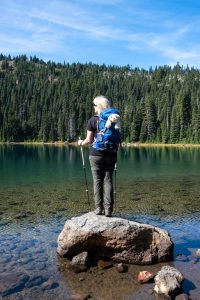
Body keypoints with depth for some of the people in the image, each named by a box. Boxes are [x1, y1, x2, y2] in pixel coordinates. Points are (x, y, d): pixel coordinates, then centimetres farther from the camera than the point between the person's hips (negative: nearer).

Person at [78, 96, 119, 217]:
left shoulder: (92, 120, -5)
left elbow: (89, 140, -5)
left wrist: (81, 143, 15)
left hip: (96, 154, -2)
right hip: (110, 155, 3)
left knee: (97, 180, 6)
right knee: (108, 180, 6)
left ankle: (99, 208, 9)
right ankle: (108, 209, 7)